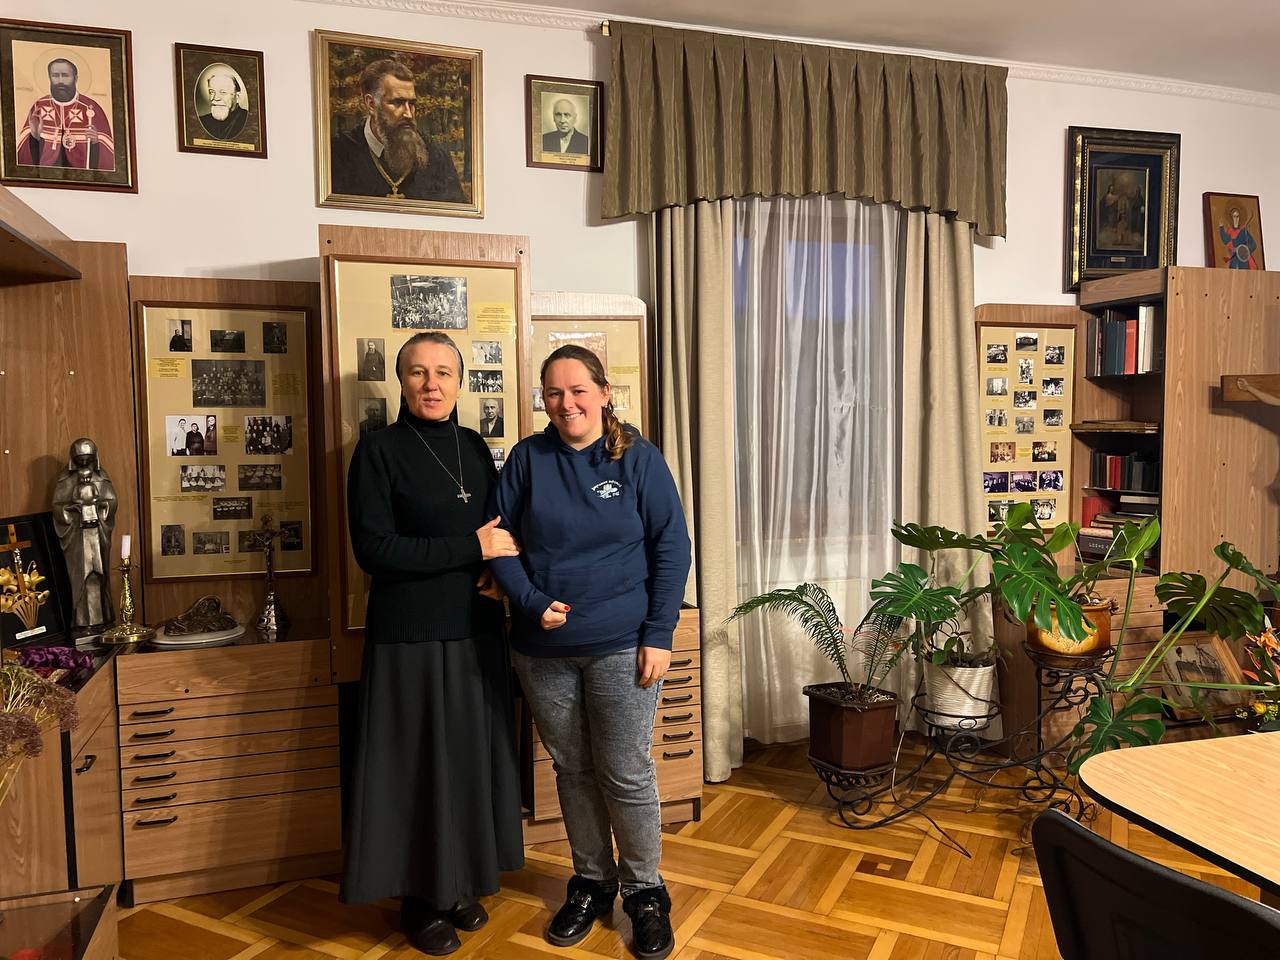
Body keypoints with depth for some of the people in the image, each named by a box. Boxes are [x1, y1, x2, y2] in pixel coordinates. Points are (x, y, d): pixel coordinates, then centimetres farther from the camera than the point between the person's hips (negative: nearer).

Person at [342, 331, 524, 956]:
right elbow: (373, 549, -17)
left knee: (473, 760, 13)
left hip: (476, 631, 5)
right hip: (409, 638, -5)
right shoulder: (379, 449, -8)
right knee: (417, 767, 6)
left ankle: (460, 882, 32)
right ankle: (418, 898, 25)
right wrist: (473, 547, -17)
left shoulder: (474, 447, 7)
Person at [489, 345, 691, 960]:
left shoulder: (639, 459, -3)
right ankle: (591, 882, 35)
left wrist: (658, 634, -9)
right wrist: (532, 602, -13)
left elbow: (671, 548, -4)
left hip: (621, 648, -2)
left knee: (627, 776, 5)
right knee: (572, 771, 15)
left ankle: (644, 890, 27)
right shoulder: (527, 458, 2)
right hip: (542, 650, 3)